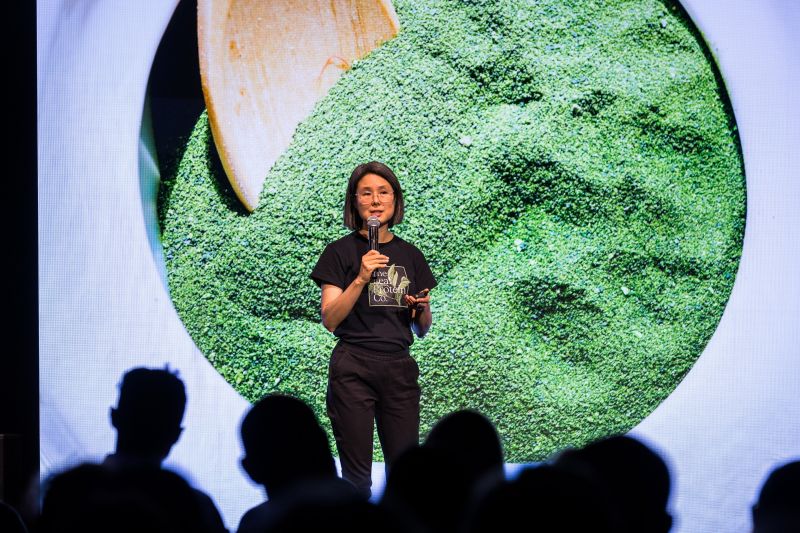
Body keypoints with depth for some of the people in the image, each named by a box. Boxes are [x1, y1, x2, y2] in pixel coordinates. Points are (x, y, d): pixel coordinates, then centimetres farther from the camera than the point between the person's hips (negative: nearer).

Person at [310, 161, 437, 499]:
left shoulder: (410, 256, 13)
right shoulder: (341, 252, 1)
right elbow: (330, 320, -7)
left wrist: (422, 308, -5)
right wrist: (361, 279, -17)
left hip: (399, 368, 4)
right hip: (353, 369, -4)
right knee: (357, 474, -4)